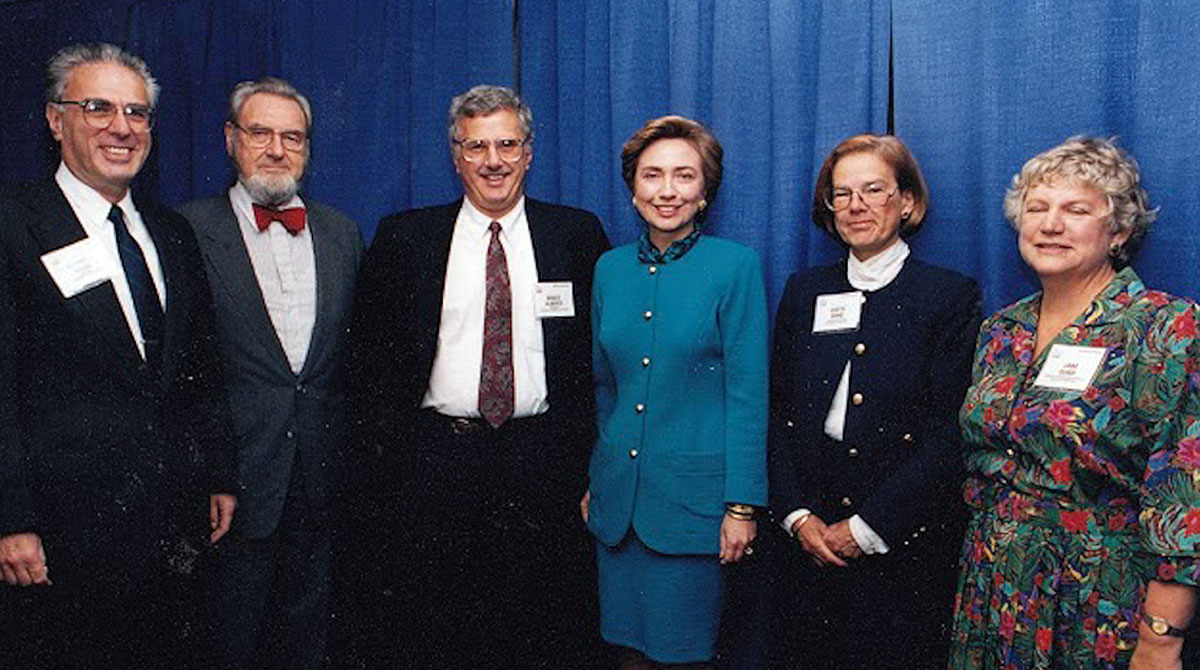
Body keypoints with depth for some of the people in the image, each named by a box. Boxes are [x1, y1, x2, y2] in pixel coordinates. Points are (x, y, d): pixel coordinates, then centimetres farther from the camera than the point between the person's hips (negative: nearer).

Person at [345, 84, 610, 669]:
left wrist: (581, 444, -1)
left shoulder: (578, 235, 6)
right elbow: (369, 349, 8)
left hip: (544, 462, 0)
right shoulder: (403, 237, 7)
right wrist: (384, 440, 0)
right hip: (433, 458, 1)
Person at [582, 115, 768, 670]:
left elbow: (747, 393, -9)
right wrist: (592, 483, 14)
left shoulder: (735, 265, -7)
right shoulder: (610, 268, 7)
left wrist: (742, 504, -11)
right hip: (617, 494, 5)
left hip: (692, 494, -4)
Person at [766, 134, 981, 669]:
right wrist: (798, 514, -5)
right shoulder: (805, 291, 9)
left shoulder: (951, 296, -4)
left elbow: (950, 431, -10)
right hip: (812, 540, 4)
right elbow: (779, 413, 7)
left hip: (907, 544, -3)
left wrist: (868, 526, -13)